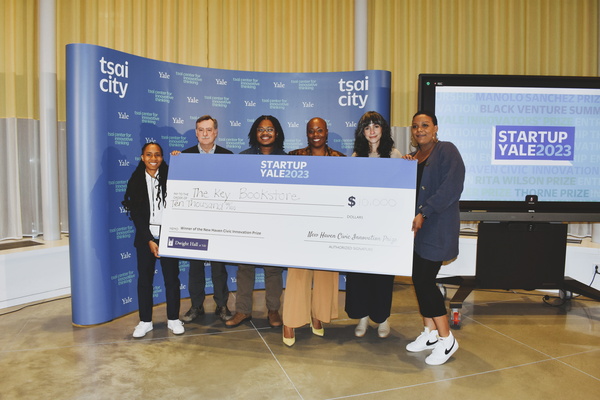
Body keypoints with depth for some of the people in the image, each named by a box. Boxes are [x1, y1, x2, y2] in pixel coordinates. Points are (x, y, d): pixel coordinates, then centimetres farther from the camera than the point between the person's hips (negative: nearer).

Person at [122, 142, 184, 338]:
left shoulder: (170, 177, 0)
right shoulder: (136, 181, 1)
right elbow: (136, 214, -1)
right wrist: (149, 240, -8)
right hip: (145, 237, 1)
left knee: (171, 277, 5)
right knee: (144, 279, 8)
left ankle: (173, 319, 19)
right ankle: (145, 321, 22)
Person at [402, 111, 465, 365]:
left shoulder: (447, 151, -6)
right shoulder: (413, 157, 16)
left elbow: (451, 188, -18)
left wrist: (424, 213, -21)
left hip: (437, 228, -7)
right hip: (415, 227, 7)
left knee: (425, 280, -8)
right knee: (420, 280, 9)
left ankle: (446, 339, 7)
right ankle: (430, 332, 24)